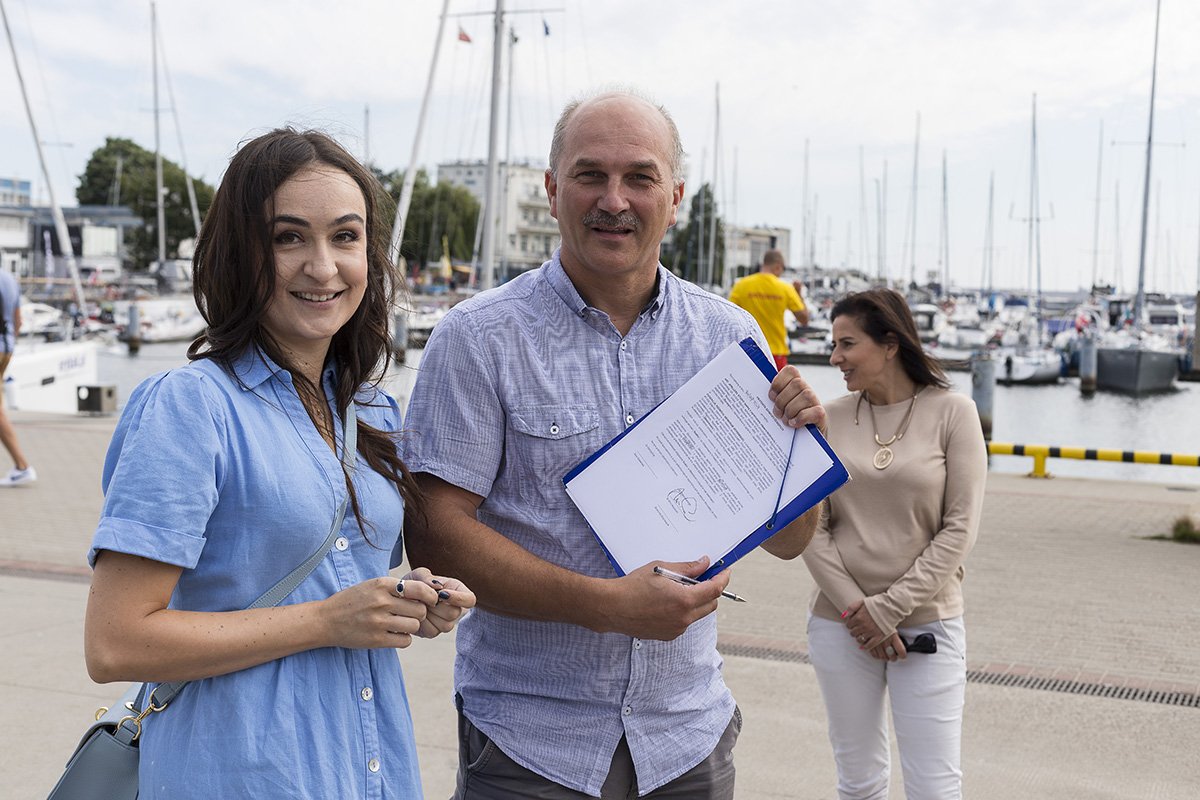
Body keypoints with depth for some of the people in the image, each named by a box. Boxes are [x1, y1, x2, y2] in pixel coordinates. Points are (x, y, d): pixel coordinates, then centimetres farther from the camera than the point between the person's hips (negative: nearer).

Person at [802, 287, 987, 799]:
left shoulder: (951, 412, -5)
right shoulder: (830, 419, 2)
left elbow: (960, 527, -8)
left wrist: (890, 607, -12)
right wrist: (854, 607, -10)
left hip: (927, 624, -2)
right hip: (840, 624, 2)